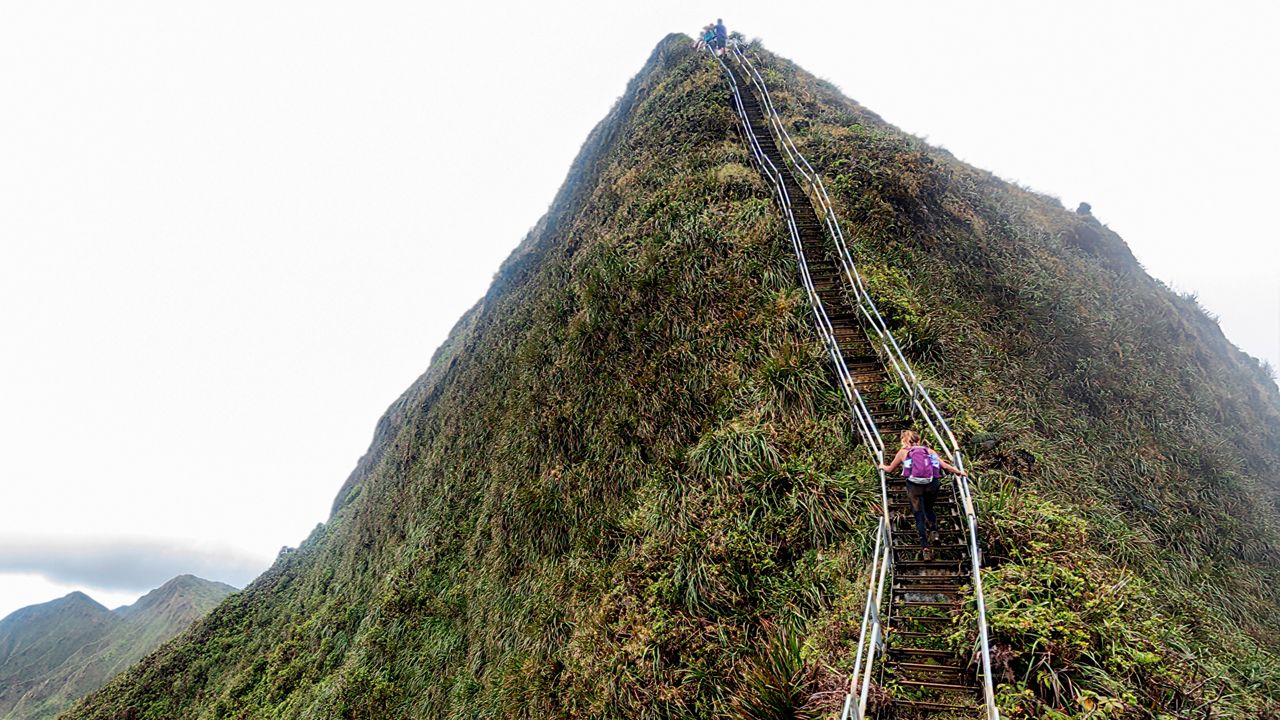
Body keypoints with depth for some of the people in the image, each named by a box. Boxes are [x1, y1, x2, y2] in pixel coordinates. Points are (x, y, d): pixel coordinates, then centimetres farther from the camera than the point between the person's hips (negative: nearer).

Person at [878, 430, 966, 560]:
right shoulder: (928, 450, 18)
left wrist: (883, 467, 45)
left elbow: (890, 469, 24)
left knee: (919, 516, 2)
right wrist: (959, 472, 26)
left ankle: (925, 547, -6)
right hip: (932, 484, 2)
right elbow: (945, 465, 12)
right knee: (928, 509, 28)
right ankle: (934, 530, 6)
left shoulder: (903, 452, 14)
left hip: (914, 485, -2)